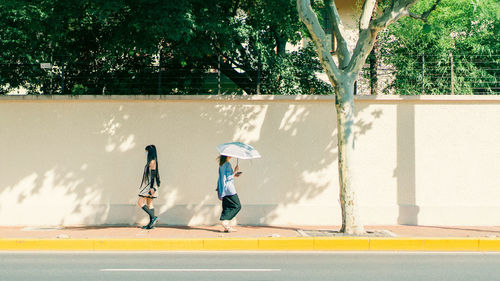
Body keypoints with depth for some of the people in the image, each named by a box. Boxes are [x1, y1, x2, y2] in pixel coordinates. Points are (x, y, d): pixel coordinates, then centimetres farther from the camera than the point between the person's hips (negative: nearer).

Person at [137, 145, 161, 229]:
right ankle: (151, 224, 7)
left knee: (140, 202, -11)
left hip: (150, 185, -10)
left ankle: (153, 217, -13)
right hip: (148, 185, 10)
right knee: (149, 203, 8)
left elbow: (153, 174, -20)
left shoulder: (152, 161, -14)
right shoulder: (151, 161, 15)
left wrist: (152, 187, -25)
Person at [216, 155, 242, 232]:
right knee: (237, 206, -4)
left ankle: (226, 227, 5)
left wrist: (234, 175, 21)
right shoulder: (227, 164, -13)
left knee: (227, 207, 9)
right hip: (229, 189, -9)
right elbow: (228, 177, -16)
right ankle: (225, 220, -13)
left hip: (223, 190, 9)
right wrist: (235, 171, -7)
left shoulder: (221, 165, 14)